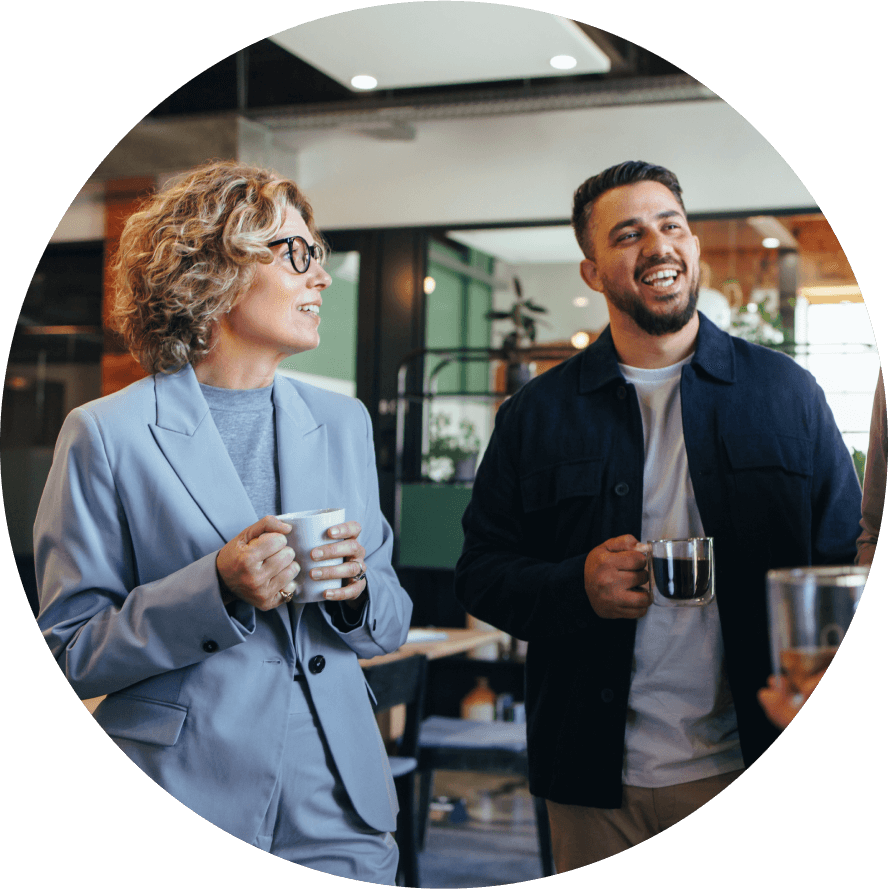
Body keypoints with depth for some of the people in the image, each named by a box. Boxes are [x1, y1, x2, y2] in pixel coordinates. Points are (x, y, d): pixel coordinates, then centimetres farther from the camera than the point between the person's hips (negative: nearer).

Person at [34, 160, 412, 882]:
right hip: (182, 802, -4)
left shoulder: (343, 423, 10)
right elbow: (70, 649, -6)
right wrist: (218, 589, -19)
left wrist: (357, 591, -8)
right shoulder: (106, 435, -6)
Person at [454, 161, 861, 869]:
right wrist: (576, 586, -15)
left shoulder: (787, 393, 5)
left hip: (756, 766, 0)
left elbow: (845, 565, 4)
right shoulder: (537, 413, 4)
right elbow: (480, 572, 5)